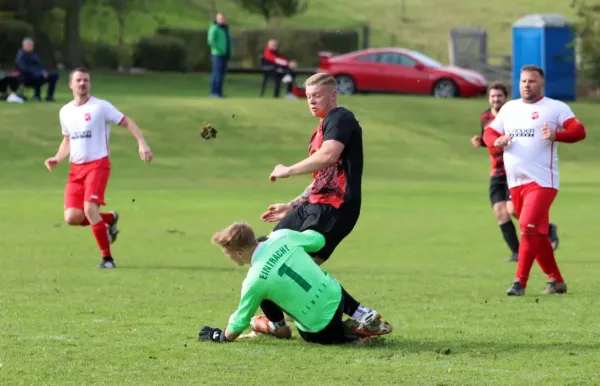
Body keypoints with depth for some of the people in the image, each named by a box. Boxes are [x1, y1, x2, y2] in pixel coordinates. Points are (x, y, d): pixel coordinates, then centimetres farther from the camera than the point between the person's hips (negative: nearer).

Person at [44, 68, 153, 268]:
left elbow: (127, 122, -4)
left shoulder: (100, 107, -5)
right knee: (72, 217, -7)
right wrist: (56, 159, 6)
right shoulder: (65, 112, 13)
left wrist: (142, 143, -18)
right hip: (76, 168, 6)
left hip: (97, 164, -6)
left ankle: (107, 258, -12)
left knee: (89, 208, -23)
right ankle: (109, 219, 22)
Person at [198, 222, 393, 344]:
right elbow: (318, 240, 10)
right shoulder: (282, 236, -8)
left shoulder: (254, 280, -20)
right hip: (336, 295, 7)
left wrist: (221, 337, 13)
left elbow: (241, 320, -6)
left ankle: (357, 333, 3)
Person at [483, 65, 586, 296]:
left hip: (542, 181, -7)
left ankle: (520, 282, -19)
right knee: (537, 234, 12)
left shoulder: (556, 108, -2)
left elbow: (579, 131, -11)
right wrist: (496, 141, -5)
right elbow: (489, 132, 20)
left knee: (529, 228, -19)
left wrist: (556, 135, -30)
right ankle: (556, 281, 23)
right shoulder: (509, 108, 16)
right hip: (515, 182, 7)